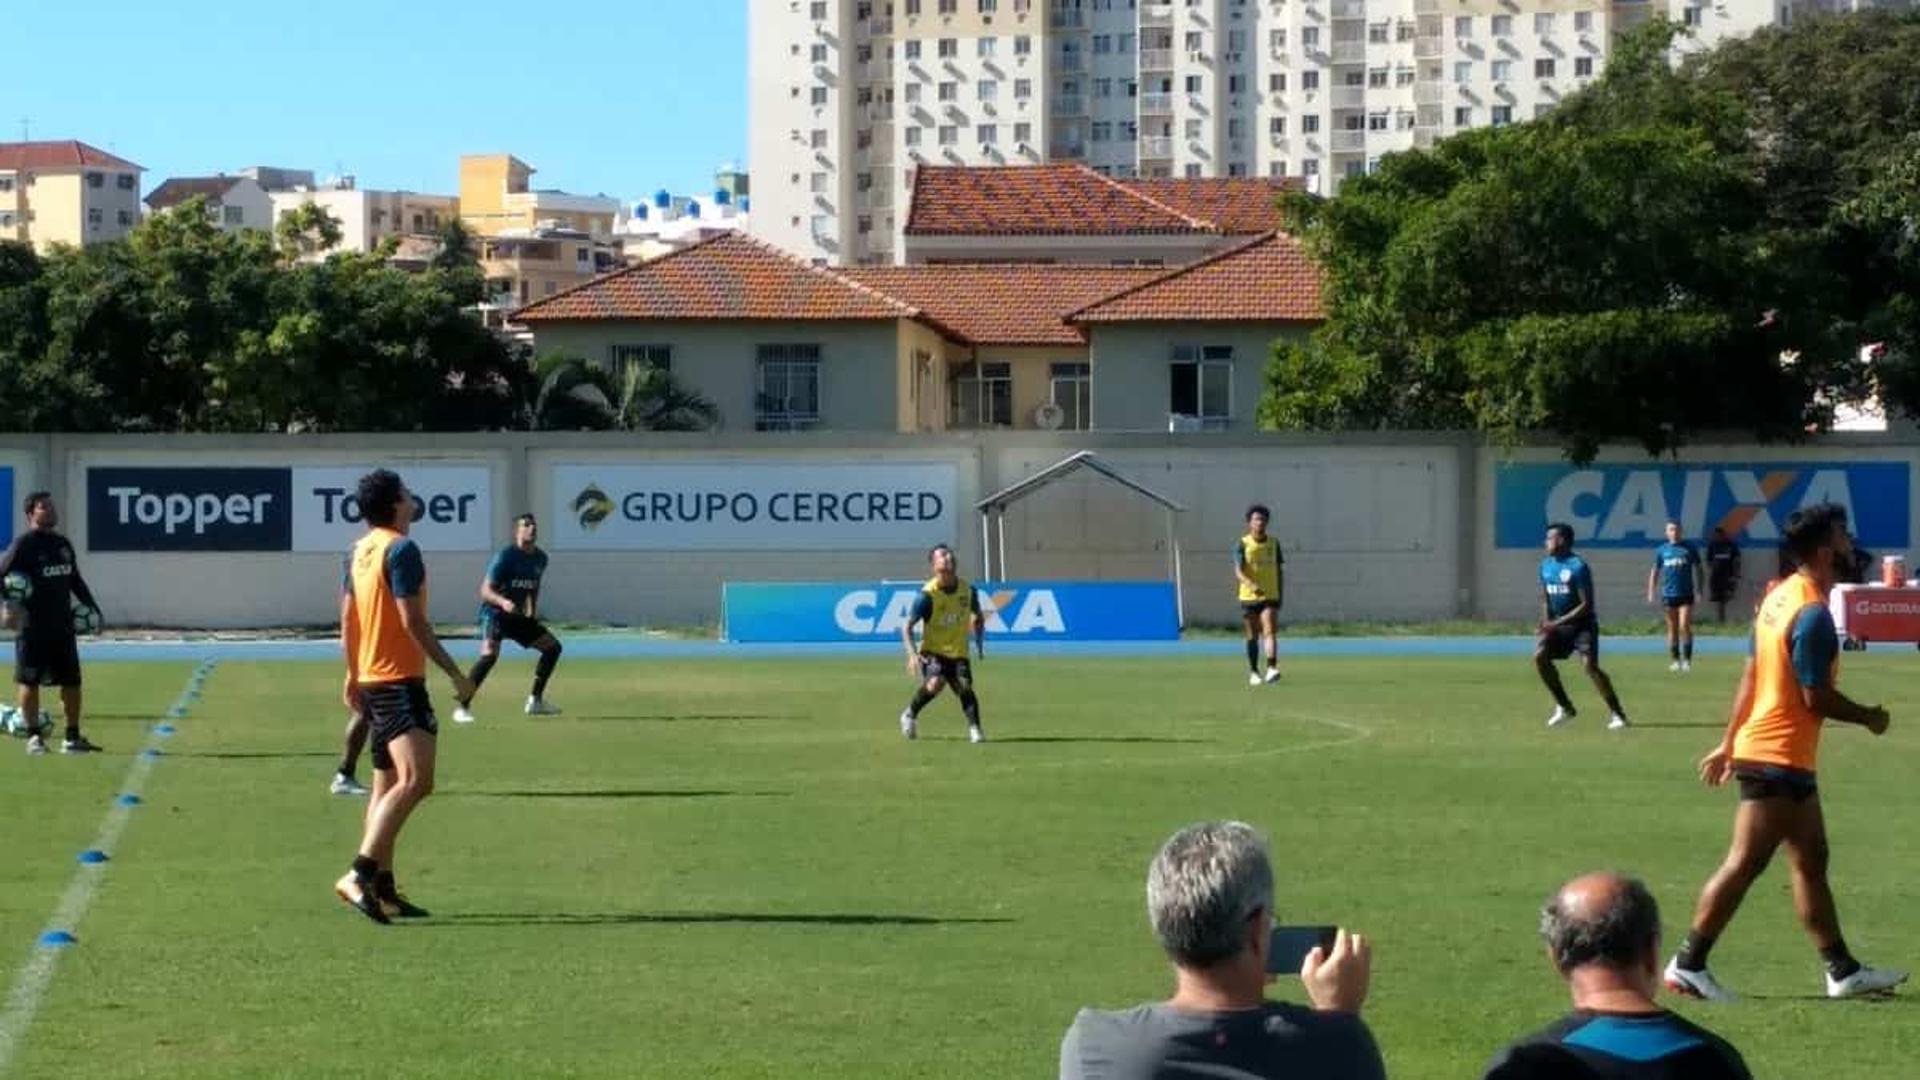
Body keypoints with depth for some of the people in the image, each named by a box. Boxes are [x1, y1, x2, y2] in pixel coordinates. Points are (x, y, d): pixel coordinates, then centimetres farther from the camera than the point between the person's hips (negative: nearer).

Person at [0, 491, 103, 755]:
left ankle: (73, 737, 15)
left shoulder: (63, 544, 14)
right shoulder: (23, 544, -7)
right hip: (33, 627, -6)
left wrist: (91, 606, 16)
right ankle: (34, 736, 11)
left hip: (63, 625, 6)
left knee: (72, 681, 6)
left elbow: (75, 580, 22)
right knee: (30, 681, 1)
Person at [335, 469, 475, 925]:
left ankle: (383, 890, 14)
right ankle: (360, 874, -27)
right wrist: (455, 674, -13)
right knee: (416, 779, -18)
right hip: (400, 681, -10)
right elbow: (412, 621, -17)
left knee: (387, 786, 14)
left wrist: (353, 676, 27)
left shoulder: (359, 551, 13)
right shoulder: (401, 550, -13)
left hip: (370, 679, 10)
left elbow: (347, 618, 18)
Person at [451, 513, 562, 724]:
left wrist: (533, 611, 20)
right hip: (495, 613, -8)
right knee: (490, 655, -29)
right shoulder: (505, 557, -16)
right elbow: (485, 590, -20)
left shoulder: (540, 558, 6)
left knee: (553, 646, 10)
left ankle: (536, 701, 21)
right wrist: (502, 602, -38)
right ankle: (462, 709, -25)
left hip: (518, 616, 8)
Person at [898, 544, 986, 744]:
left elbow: (978, 617, 21)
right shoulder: (928, 595, -14)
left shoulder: (967, 590, -1)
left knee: (965, 686, -20)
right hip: (932, 651, -3)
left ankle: (974, 729, -13)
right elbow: (907, 627, -10)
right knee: (936, 683, -27)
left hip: (958, 652, 3)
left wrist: (979, 641, 8)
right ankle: (910, 715, -3)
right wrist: (913, 655, -22)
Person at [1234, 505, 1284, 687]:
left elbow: (1280, 570, 13)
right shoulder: (1242, 545, -5)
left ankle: (1272, 668, -26)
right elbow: (1238, 571, -17)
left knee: (1270, 632, -15)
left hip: (1270, 597, 1)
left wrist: (1281, 595, 9)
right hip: (1249, 596, -1)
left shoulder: (1274, 543, 5)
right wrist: (1251, 584, -35)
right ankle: (1253, 673, 19)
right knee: (1253, 636, 8)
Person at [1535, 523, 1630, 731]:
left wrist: (1558, 623, -24)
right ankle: (1564, 707, 3)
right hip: (1558, 623, 7)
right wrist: (1547, 620, -4)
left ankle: (1617, 714, -14)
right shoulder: (1545, 565, 6)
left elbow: (1586, 605, -20)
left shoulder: (1578, 567, -18)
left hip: (1582, 623, -7)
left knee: (1590, 665, -21)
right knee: (1540, 656, -10)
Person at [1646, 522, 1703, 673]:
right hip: (1668, 595, 2)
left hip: (1686, 594, -2)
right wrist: (1651, 592, 5)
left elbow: (1698, 569, 9)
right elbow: (1655, 571, 12)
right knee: (1672, 628, 6)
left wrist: (1699, 590, 2)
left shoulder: (1689, 549, 4)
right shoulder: (1661, 550, 8)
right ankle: (1676, 660, 13)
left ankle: (1687, 659, -4)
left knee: (1685, 626, -11)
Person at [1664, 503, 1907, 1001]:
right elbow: (1816, 697, -20)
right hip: (1779, 758, -10)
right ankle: (1688, 964, -1)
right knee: (1745, 864, -5)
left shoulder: (1780, 597, 9)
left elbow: (1751, 676, 13)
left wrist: (1730, 743, 16)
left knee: (1810, 861, 13)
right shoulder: (1813, 614, -20)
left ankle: (1842, 971, 18)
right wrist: (1868, 717, -4)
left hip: (1757, 748, 10)